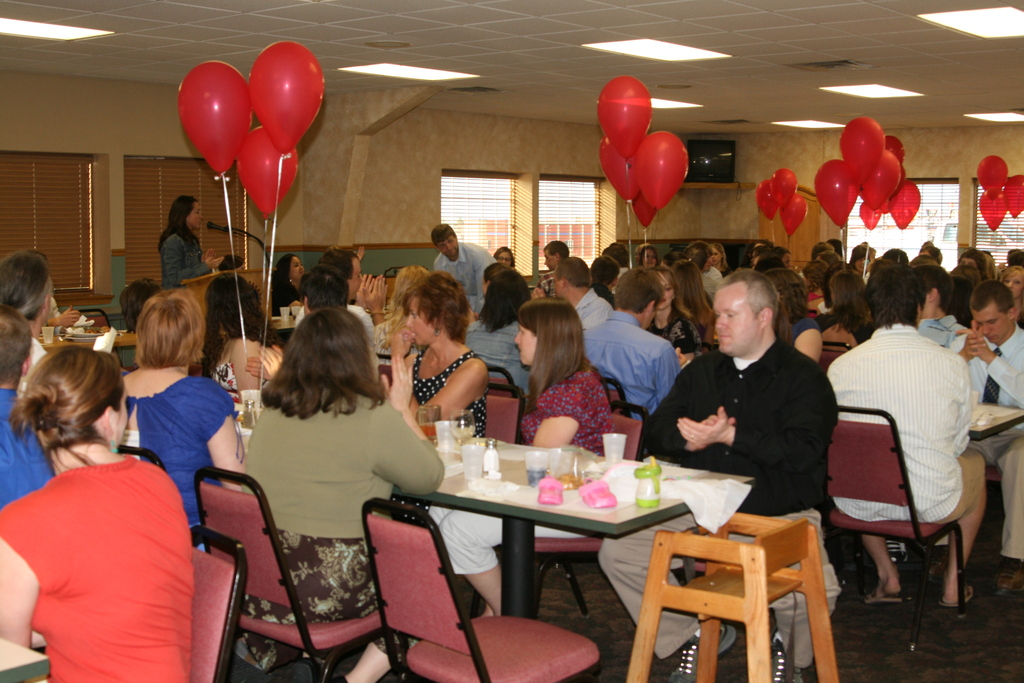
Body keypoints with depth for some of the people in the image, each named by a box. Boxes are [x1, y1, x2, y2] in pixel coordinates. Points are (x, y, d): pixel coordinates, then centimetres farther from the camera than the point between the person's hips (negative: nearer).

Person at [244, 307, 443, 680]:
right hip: (335, 590, -7)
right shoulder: (373, 418, -13)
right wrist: (402, 410, 10)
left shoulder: (270, 415, 6)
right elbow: (430, 478, -1)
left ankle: (270, 650, 19)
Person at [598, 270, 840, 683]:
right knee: (617, 549, -15)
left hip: (779, 515, -4)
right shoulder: (701, 371, 18)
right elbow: (657, 431, 11)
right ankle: (692, 637, 5)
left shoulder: (803, 377, 1)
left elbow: (802, 451, -14)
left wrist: (730, 436, -16)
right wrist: (690, 437, -12)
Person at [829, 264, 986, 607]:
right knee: (975, 462, 34)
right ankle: (953, 583, 36)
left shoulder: (842, 366, -8)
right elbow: (958, 443, 5)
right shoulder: (953, 365, -9)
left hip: (858, 504, 1)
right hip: (931, 504, -1)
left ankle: (887, 577, 34)